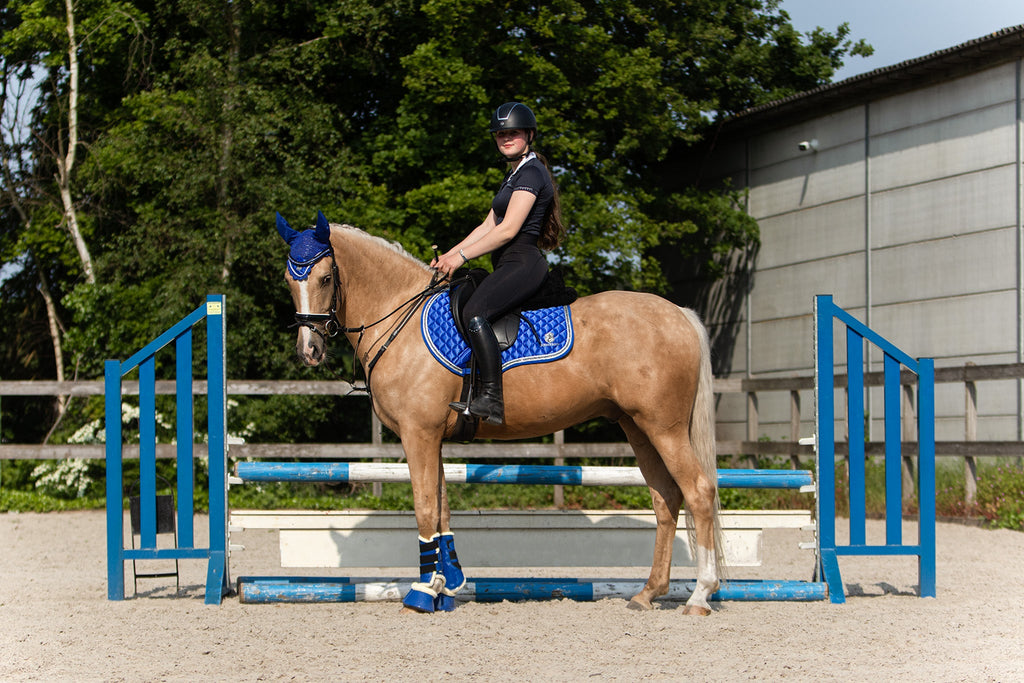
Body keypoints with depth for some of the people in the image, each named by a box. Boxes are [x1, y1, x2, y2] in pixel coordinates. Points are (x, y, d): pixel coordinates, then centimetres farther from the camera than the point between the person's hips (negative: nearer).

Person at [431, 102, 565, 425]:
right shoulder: (514, 175, 24)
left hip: (522, 263, -11)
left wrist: (462, 256, -14)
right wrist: (449, 255, 13)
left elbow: (508, 229, -16)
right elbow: (489, 226, 23)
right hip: (509, 268, 11)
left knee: (474, 313, -32)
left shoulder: (530, 173, -8)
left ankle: (491, 399, -38)